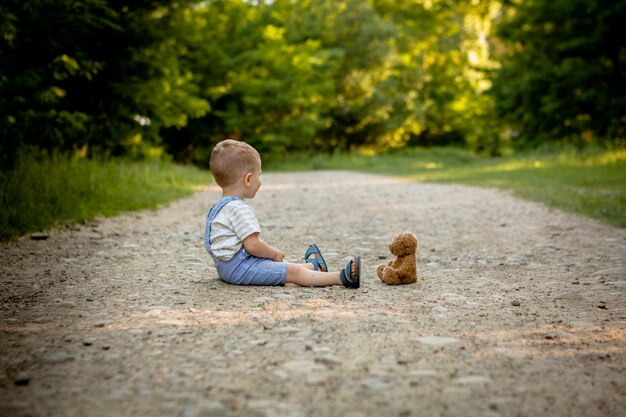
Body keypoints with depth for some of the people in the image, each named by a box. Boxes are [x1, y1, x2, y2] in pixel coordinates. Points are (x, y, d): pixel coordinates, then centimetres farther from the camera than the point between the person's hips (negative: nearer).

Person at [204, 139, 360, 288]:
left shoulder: (221, 205, 15)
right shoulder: (239, 208, -19)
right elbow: (253, 246, -23)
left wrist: (271, 253, 15)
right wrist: (274, 253, -6)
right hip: (239, 267, -11)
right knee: (292, 271, -13)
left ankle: (313, 265, 44)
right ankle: (342, 277, -14)